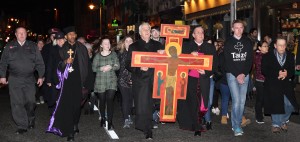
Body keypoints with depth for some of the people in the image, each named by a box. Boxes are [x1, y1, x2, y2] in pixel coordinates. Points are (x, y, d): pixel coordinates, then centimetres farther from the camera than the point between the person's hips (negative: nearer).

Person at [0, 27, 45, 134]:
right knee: (17, 103, -4)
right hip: (14, 80, 0)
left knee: (30, 101, 2)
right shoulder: (9, 46, 8)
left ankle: (31, 120, 28)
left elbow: (39, 62, 6)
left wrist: (41, 76, 2)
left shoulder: (32, 46, 7)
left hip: (29, 80, 0)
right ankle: (22, 126, 3)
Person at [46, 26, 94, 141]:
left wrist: (87, 83, -1)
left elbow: (87, 66, 5)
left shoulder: (81, 48, 6)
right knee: (68, 106, -7)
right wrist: (65, 62, -16)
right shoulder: (62, 49, 6)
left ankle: (75, 125, 32)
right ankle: (70, 132, -4)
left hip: (79, 81, 1)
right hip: (67, 81, -1)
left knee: (77, 105, 9)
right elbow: (58, 67, 6)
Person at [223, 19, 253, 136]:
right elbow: (228, 61, -3)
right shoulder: (228, 42, 2)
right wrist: (237, 75, -10)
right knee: (236, 100, -11)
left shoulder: (248, 42, 10)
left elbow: (250, 60, 5)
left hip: (245, 74, 3)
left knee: (242, 101, 3)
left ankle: (237, 124, 14)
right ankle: (236, 126, -3)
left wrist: (243, 74, -7)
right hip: (232, 74, -3)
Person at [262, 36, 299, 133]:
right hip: (273, 86, -3)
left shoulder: (290, 56, 7)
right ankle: (276, 124, 19)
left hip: (286, 85, 3)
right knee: (275, 105, -3)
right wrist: (277, 74, -20)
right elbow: (264, 71, -8)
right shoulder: (267, 56, -2)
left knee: (290, 105, -6)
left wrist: (287, 74, -17)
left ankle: (283, 121, 21)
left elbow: (292, 71, 7)